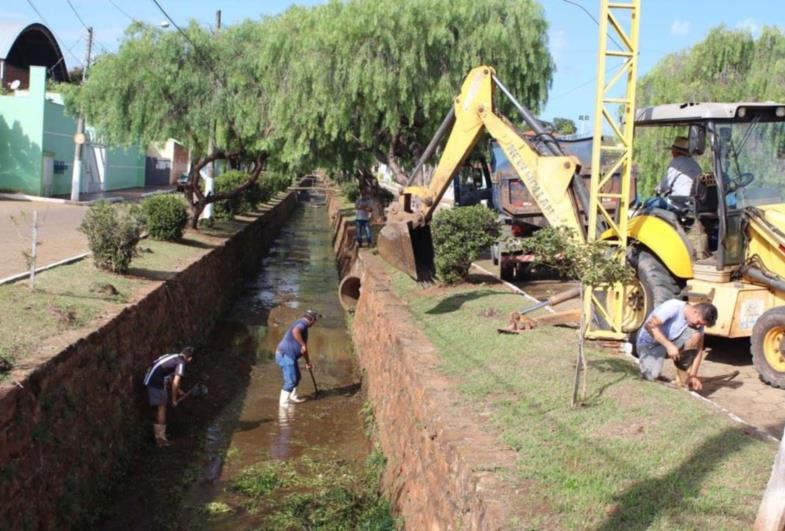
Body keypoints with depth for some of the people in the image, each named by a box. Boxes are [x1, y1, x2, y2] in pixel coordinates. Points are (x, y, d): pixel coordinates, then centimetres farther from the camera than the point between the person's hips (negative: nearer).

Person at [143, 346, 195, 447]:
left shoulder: (173, 357, 18)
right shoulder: (181, 363, -9)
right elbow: (175, 383, -18)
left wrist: (178, 391, 36)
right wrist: (174, 399, -8)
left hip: (150, 379, 9)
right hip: (157, 383, -9)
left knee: (159, 408, 19)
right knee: (162, 408, 1)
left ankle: (158, 434, 30)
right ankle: (161, 438, 6)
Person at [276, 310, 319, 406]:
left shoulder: (302, 325, 20)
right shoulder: (303, 323, -12)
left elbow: (303, 349, 28)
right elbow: (295, 331, -37)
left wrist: (308, 362, 34)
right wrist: (303, 345, -29)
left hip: (289, 355, 10)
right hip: (285, 355, -10)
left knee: (296, 377, 23)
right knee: (290, 380, -6)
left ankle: (293, 397, 38)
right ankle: (283, 403, 2)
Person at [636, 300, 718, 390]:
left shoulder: (698, 322, -8)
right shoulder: (673, 307, -26)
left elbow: (698, 350, -6)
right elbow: (649, 325, -34)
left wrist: (693, 375, -15)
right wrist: (669, 345, -40)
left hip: (670, 343, 6)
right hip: (649, 343, -5)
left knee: (696, 335, -22)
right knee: (653, 376, -30)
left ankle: (683, 372, -9)